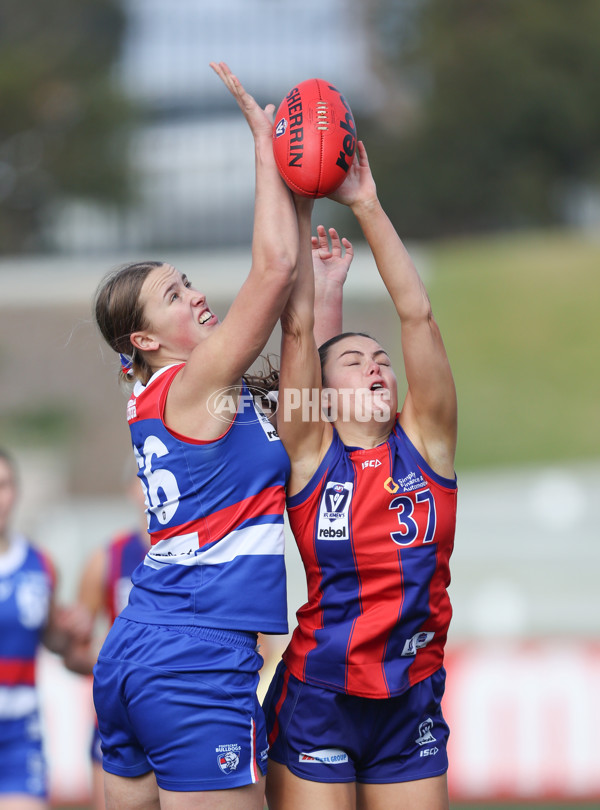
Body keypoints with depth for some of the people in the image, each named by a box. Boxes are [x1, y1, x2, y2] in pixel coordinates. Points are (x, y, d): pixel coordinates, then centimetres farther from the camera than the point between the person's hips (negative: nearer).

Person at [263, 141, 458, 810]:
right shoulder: (310, 452, 0)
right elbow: (296, 326, -6)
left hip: (412, 706, 3)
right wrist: (301, 208, -4)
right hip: (317, 704, -2)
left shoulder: (425, 443, 4)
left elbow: (417, 314, -2)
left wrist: (368, 208, -4)